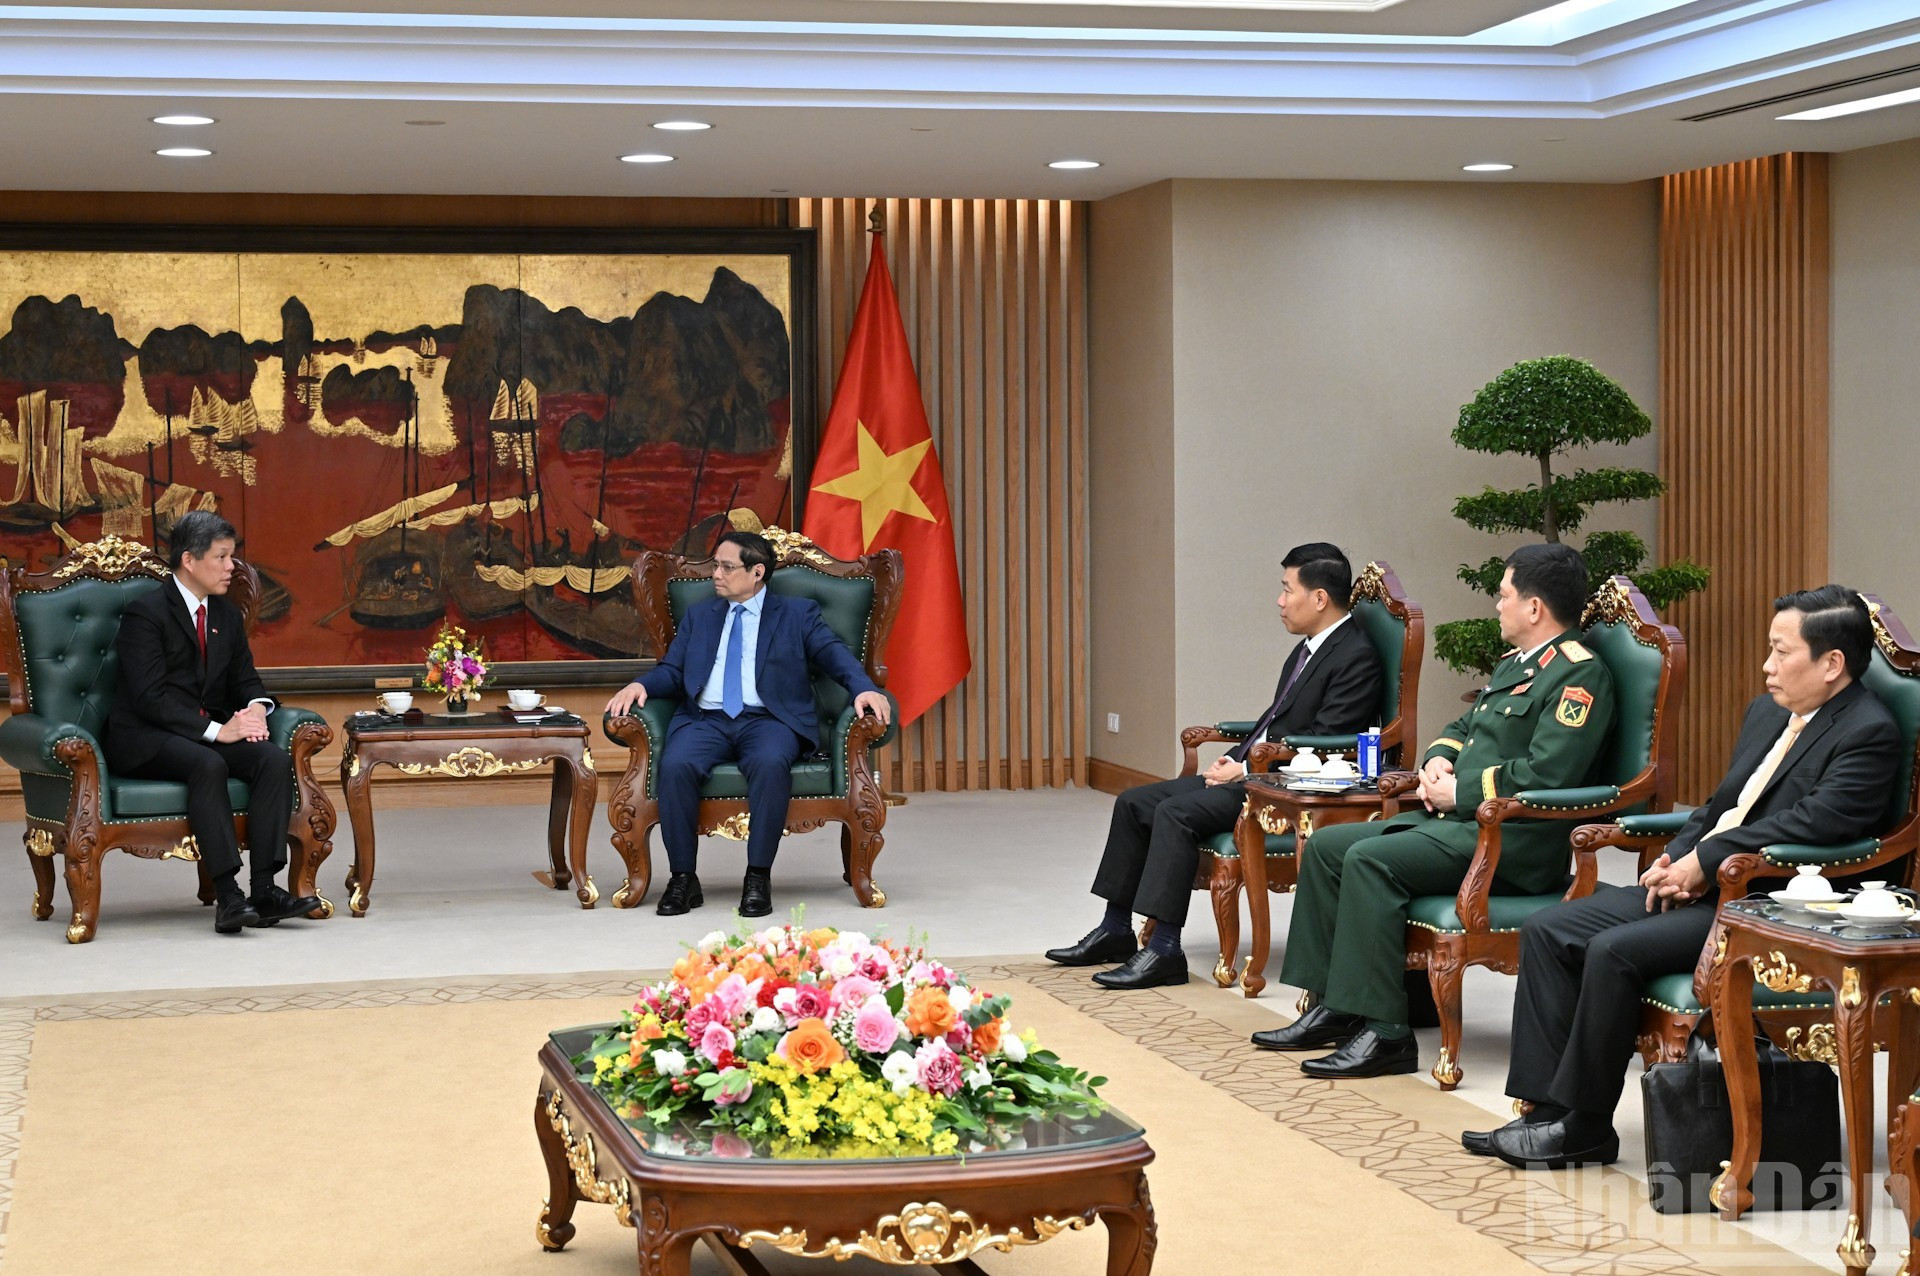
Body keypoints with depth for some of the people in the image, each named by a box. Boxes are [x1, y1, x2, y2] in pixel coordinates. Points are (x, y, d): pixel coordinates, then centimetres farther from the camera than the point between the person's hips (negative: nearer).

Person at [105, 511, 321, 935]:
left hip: (210, 732, 7)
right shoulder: (145, 613, -11)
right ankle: (227, 896, -38)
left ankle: (265, 889, -25)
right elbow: (150, 696, -19)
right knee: (208, 765, -37)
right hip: (145, 740, -7)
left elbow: (245, 678, 16)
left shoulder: (227, 615, 13)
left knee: (275, 760, -21)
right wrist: (216, 730, -25)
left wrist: (255, 707, -10)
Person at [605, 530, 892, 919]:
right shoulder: (698, 616, 25)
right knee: (675, 765, -30)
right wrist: (640, 684, -5)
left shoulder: (798, 613, 15)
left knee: (770, 764, -37)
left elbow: (834, 654, 1)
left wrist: (863, 687, -19)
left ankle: (758, 878, -27)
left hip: (768, 720, -2)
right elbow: (672, 671, 17)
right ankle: (683, 878, -21)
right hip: (706, 721, 3)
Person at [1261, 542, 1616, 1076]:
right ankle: (1332, 1007, 3)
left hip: (1512, 840, -11)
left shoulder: (1579, 676, -12)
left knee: (1371, 860, -27)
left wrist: (1461, 791, -14)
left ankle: (1384, 1033, -25)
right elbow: (1463, 727, 30)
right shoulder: (1513, 664, 20)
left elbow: (1546, 775, -22)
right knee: (1326, 846, 3)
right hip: (1456, 818, 11)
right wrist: (1439, 761, 6)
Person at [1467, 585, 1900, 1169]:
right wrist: (1673, 859, 2)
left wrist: (1703, 862, -20)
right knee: (1546, 931, -2)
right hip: (1695, 884, 10)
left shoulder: (1869, 734, -11)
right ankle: (1549, 1110, -5)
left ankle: (1585, 1127, -14)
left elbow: (1813, 820, -23)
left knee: (1615, 951, -27)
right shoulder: (1768, 711, 17)